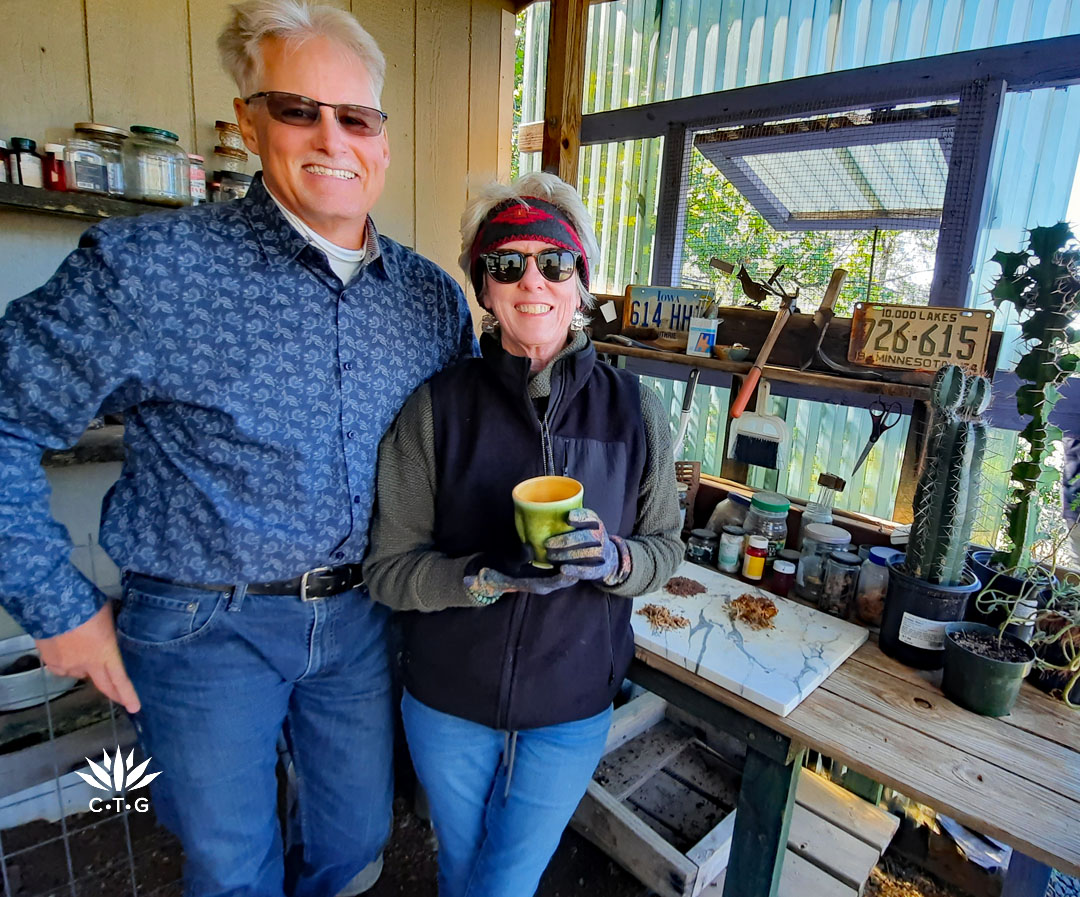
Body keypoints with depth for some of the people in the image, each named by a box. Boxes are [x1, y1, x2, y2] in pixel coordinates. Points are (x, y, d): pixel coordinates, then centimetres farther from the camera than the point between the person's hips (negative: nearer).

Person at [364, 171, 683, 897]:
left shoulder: (634, 410, -10)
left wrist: (611, 559, -23)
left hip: (573, 710, 0)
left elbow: (666, 550, -2)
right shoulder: (438, 407, -14)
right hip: (447, 706, 1)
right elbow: (388, 568, -11)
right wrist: (490, 578, -28)